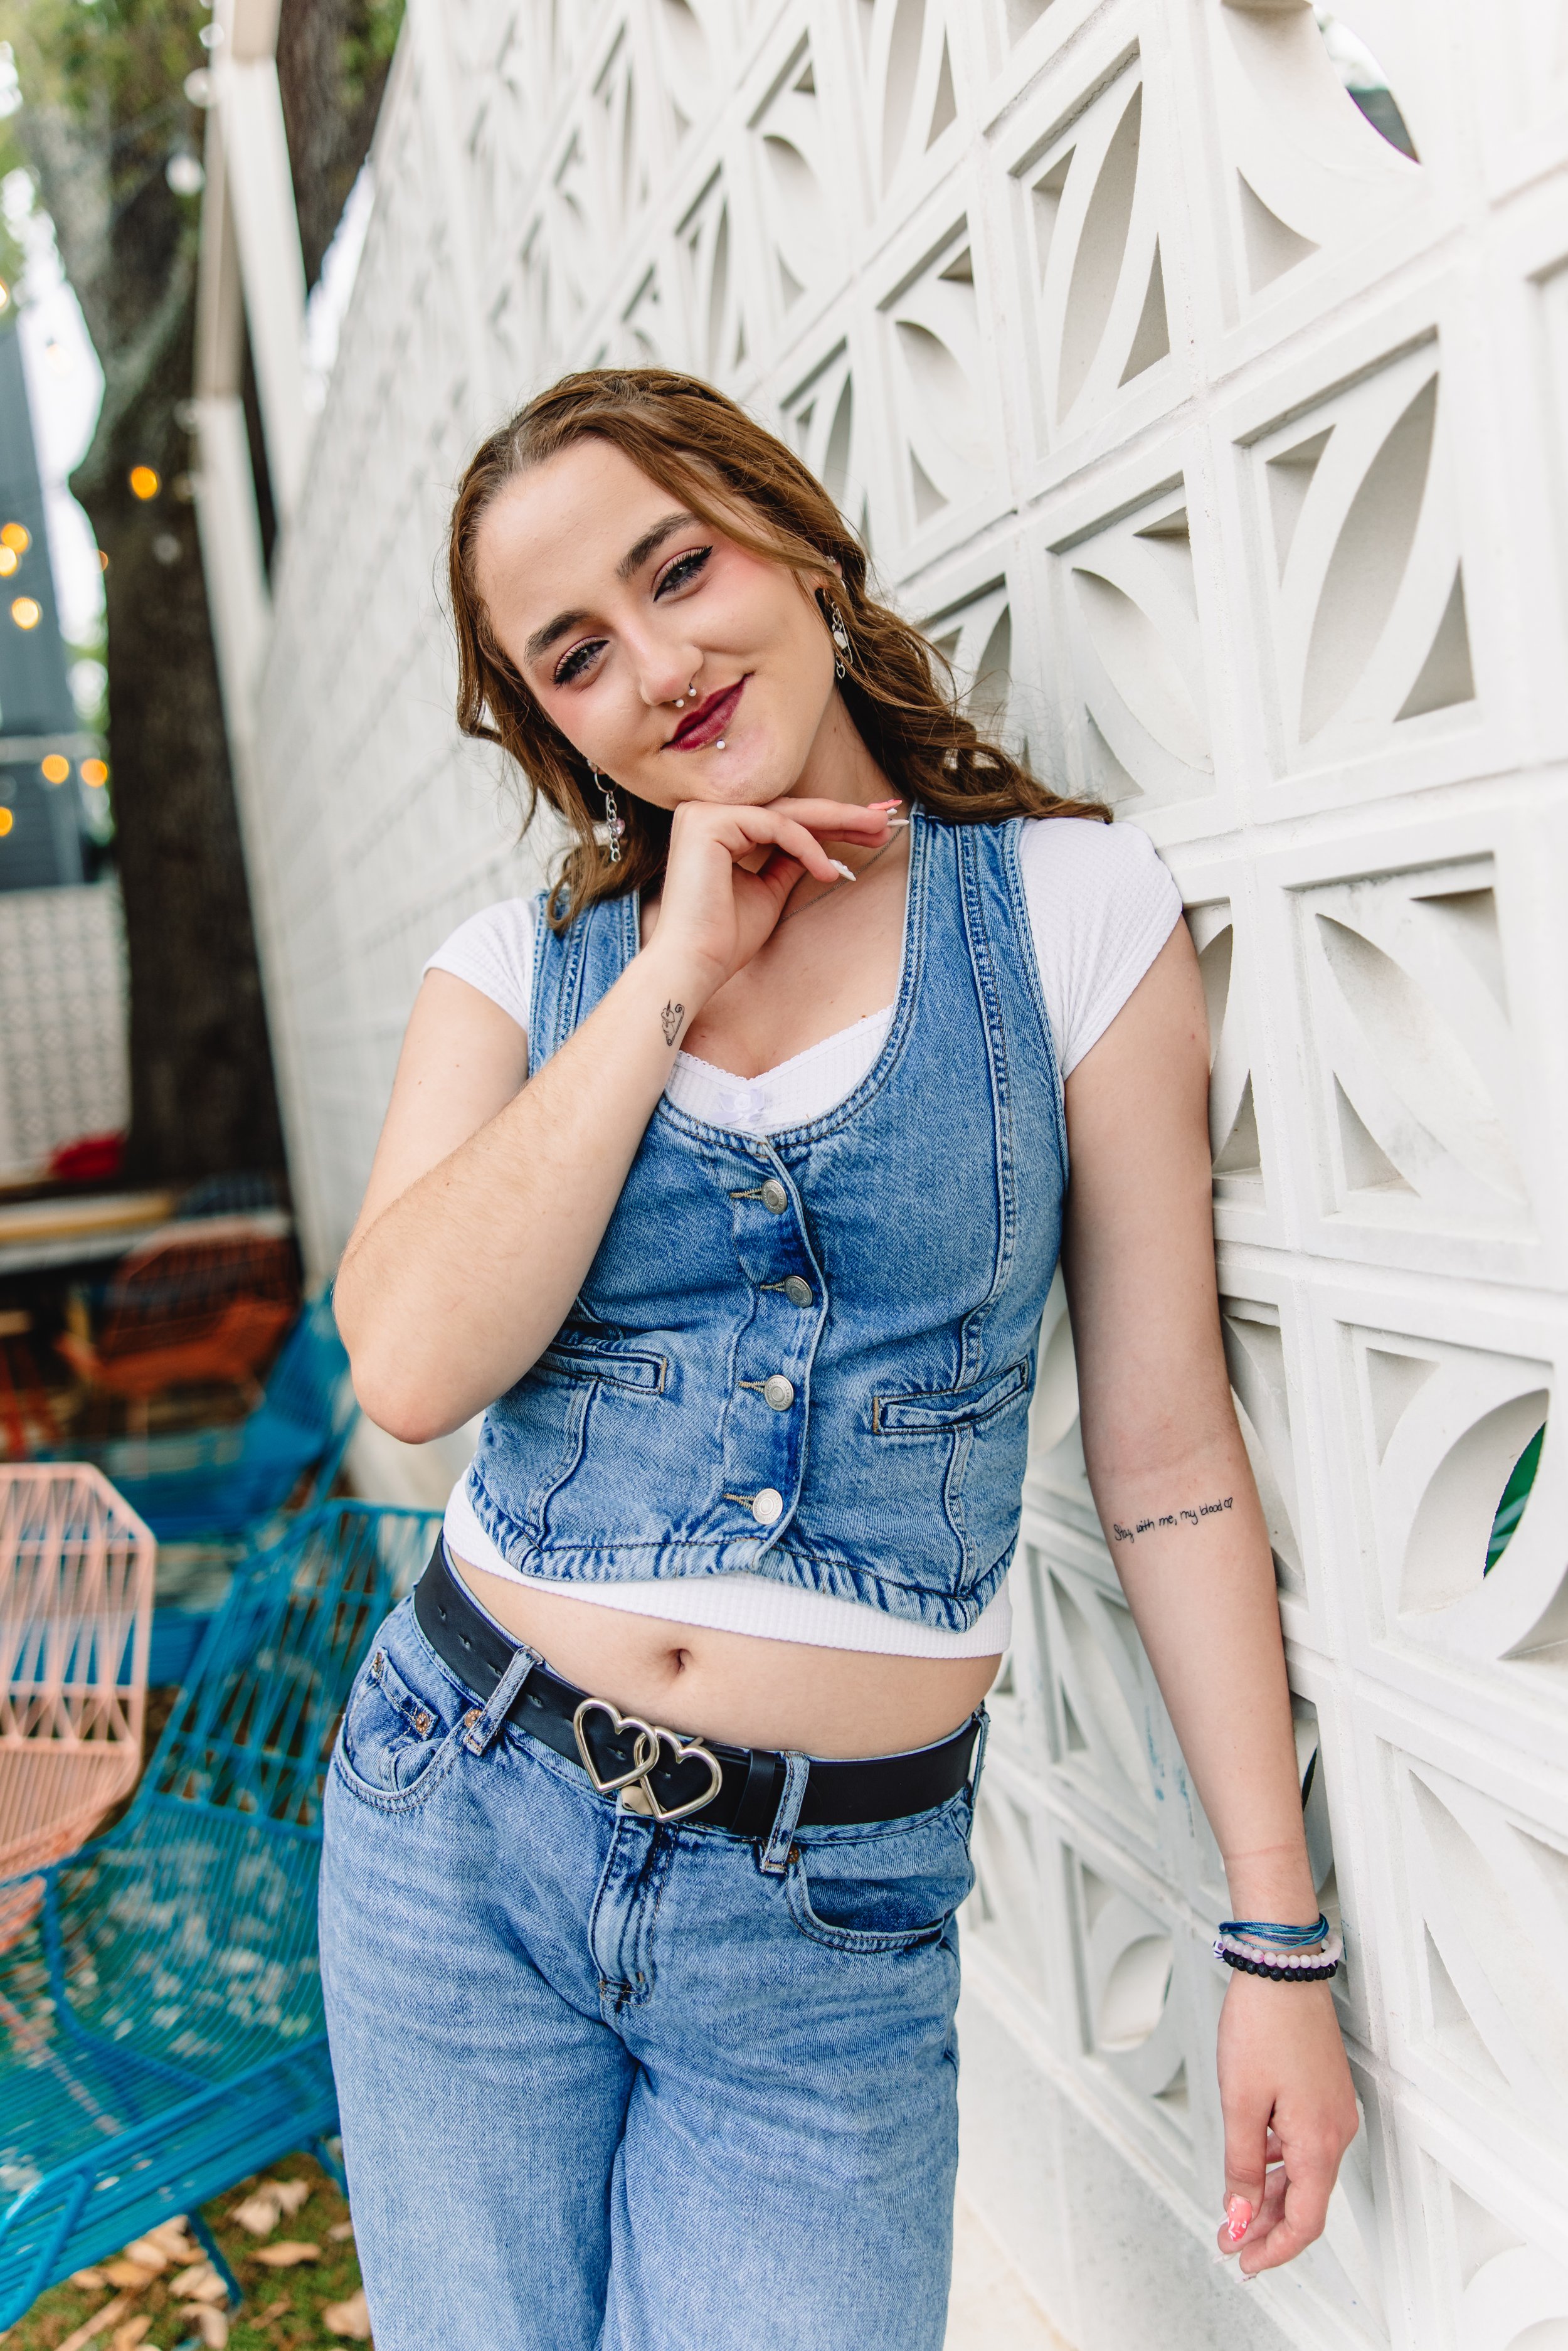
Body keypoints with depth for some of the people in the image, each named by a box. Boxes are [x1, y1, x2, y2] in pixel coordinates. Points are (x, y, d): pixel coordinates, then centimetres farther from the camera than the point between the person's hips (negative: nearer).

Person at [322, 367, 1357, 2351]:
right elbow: (414, 1365, -16)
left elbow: (1166, 1453, -4)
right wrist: (670, 976, -14)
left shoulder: (1071, 909, -4)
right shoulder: (520, 967, 1)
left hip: (831, 1910, -1)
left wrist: (1281, 1939, -2)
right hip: (463, 1830, 2)